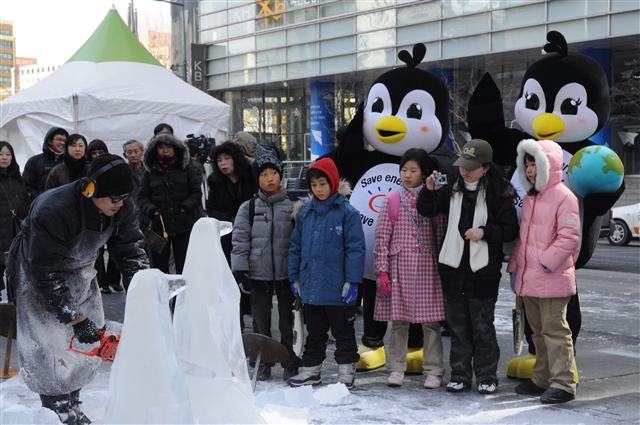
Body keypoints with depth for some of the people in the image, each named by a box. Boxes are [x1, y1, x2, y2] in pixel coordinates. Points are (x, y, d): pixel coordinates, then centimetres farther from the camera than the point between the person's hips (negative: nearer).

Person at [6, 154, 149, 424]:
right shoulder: (53, 212, -38)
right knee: (49, 345, -13)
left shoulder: (122, 208, -20)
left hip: (79, 271, 6)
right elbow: (47, 273, -34)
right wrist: (75, 319, -32)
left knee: (91, 341, 5)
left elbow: (131, 252, -12)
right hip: (38, 272, -6)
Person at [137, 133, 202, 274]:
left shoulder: (186, 168, 6)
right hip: (159, 225, 1)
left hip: (184, 225, -1)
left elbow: (196, 192, 3)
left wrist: (186, 206, -13)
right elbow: (142, 197, 7)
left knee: (184, 267, 0)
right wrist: (150, 209, -11)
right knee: (159, 265, 4)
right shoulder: (150, 172, 9)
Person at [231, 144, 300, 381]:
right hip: (258, 274, 1)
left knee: (288, 321, 7)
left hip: (286, 273, 0)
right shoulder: (248, 208, 3)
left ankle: (290, 364, 18)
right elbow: (240, 242, 1)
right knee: (261, 321, 8)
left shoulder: (292, 207, 2)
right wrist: (240, 272, -6)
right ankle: (262, 364, 20)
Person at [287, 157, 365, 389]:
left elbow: (355, 248, -10)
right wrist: (295, 277, 11)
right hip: (310, 286, 5)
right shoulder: (305, 212, 7)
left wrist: (352, 281, -14)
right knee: (314, 332, 16)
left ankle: (346, 370, 17)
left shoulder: (347, 212, -8)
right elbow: (296, 247, 13)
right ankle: (310, 369, 26)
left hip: (337, 289, -5)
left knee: (343, 331, 7)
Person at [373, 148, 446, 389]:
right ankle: (396, 369, 14)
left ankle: (433, 371, 9)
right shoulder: (392, 200, 6)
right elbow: (382, 237, 4)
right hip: (399, 265, 1)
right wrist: (382, 270, -3)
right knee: (398, 320, 5)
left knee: (430, 320, 1)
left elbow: (441, 233, 5)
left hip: (427, 266, 0)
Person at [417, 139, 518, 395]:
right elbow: (427, 210, 11)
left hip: (483, 270, -4)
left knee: (483, 326, 3)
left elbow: (510, 230, -3)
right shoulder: (452, 188, 6)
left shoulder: (498, 193, -6)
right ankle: (460, 374, 20)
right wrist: (429, 190, -7)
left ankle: (487, 376, 14)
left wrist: (484, 232, -17)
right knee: (457, 325, 11)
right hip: (452, 267, 4)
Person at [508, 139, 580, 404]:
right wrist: (515, 266, 17)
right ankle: (542, 379, 25)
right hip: (528, 280, 9)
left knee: (555, 330, -7)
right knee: (539, 330, 16)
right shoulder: (530, 198, 16)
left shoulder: (563, 197, -11)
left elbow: (569, 237, -17)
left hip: (552, 280, -9)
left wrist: (546, 263, -18)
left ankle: (563, 383, -2)